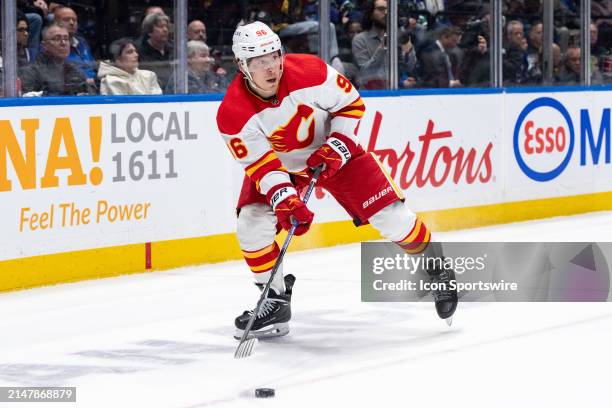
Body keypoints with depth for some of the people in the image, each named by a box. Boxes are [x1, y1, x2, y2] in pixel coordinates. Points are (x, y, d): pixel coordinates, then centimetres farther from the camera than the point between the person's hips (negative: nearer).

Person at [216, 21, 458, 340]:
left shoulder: (310, 72, -29)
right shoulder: (233, 114, -28)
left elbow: (351, 104, -13)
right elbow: (261, 165, -24)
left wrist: (336, 148, -24)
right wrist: (284, 200, -39)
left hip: (335, 150, -1)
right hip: (278, 162, 1)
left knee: (388, 214, -7)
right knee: (252, 224, -19)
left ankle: (436, 268, 20)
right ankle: (276, 301, 0)